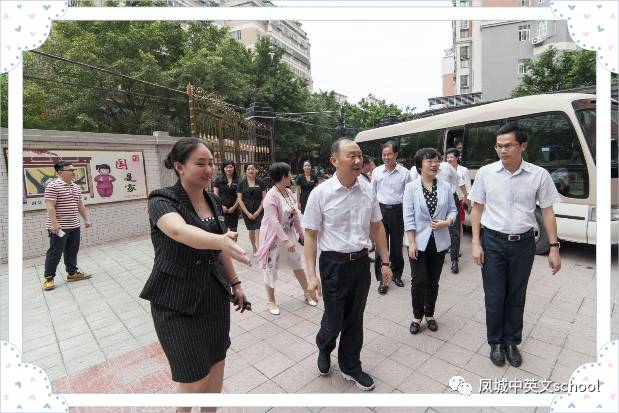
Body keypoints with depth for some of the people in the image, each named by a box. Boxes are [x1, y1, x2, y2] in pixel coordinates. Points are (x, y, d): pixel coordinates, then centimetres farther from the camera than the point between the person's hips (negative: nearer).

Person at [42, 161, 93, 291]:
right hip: (59, 227, -8)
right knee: (55, 253, 1)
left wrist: (86, 219, 16)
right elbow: (50, 207, -18)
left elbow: (80, 205, 19)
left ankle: (72, 273, 25)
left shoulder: (76, 187, 12)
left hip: (74, 226, 8)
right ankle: (48, 277, 13)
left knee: (72, 251, 14)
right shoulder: (53, 186, -13)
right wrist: (54, 224, -23)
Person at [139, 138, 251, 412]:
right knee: (194, 380, 6)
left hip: (215, 297, 6)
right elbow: (179, 231, -40)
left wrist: (235, 283, 13)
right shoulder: (162, 200, -16)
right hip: (177, 303, -5)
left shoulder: (214, 202, 3)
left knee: (216, 364, 16)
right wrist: (220, 240, -57)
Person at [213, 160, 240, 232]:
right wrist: (221, 206, -9)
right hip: (221, 209, -2)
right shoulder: (218, 180, 4)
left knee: (234, 230, 9)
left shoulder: (237, 181, 6)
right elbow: (216, 194, 1)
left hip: (233, 209, 2)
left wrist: (234, 207, -8)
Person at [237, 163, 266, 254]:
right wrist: (248, 213, -8)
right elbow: (240, 200, -1)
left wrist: (258, 211, -9)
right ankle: (254, 249, 30)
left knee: (258, 231, -12)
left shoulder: (260, 183, 1)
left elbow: (264, 198, -1)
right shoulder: (242, 184, 1)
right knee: (251, 231, 12)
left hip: (259, 211, -1)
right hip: (247, 212, 1)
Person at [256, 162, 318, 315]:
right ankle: (271, 301, 25)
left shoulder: (288, 192, 1)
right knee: (271, 269, 7)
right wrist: (285, 240, -28)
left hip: (289, 234, 8)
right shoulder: (271, 196, -23)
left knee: (297, 263, 17)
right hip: (274, 237, -8)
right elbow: (274, 221, -27)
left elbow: (295, 214, 9)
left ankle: (307, 293, 33)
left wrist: (300, 232, 12)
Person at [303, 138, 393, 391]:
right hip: (334, 263, -3)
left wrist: (385, 262, 9)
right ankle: (324, 348, 47)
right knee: (334, 321, 10)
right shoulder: (320, 194, -13)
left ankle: (350, 367, 43)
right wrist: (311, 275, -11)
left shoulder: (368, 190, -1)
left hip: (361, 262, 4)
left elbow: (377, 227, 8)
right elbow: (310, 235, -9)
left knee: (355, 319, 18)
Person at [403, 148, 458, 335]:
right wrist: (411, 243, -13)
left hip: (439, 242, 3)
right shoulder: (411, 187, -6)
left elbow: (453, 209, 9)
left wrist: (447, 222, -13)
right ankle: (417, 316, 22)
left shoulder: (445, 187, 2)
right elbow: (408, 217, -9)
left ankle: (429, 314, 32)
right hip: (419, 242, -3)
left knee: (433, 281, 13)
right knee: (418, 281, 1)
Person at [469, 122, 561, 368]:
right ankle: (495, 342, 28)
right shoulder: (485, 173, -4)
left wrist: (554, 248, 0)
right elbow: (477, 209, 0)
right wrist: (476, 243, -4)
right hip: (493, 242, -1)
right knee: (494, 297, 7)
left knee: (516, 297, 15)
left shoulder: (539, 175, -4)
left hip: (524, 243, 1)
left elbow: (547, 212, 3)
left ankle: (512, 342, 34)